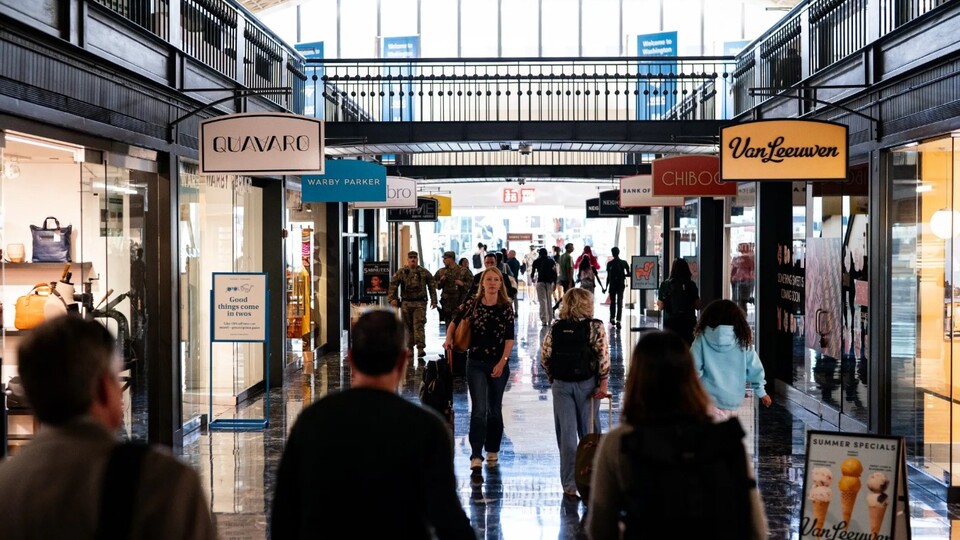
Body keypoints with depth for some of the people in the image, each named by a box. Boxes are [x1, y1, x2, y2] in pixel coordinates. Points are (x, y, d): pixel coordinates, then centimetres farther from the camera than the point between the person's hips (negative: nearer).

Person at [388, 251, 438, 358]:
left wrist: (434, 300, 6)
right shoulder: (401, 272, 6)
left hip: (420, 303, -2)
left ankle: (421, 348, -17)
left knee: (419, 325, -12)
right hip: (406, 303, 2)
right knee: (408, 326, 9)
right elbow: (393, 285, 5)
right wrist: (392, 298, -6)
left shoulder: (424, 272, 7)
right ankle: (409, 348, 20)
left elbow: (432, 286, 10)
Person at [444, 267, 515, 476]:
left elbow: (509, 338, -5)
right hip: (476, 363, -1)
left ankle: (493, 451, 29)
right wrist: (449, 340, -4)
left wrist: (502, 362, -15)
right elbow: (454, 322, 12)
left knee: (495, 410, 13)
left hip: (499, 364, 1)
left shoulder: (506, 307, -3)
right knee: (479, 409, -10)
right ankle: (476, 456, -12)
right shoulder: (472, 305, -3)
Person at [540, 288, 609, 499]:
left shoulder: (556, 328, 1)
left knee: (566, 434, 5)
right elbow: (603, 357, -12)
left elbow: (544, 357, 0)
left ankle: (569, 485, 6)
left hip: (561, 384, 2)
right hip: (587, 384, -2)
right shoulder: (595, 327, -6)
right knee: (588, 433, 11)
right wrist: (603, 384, -8)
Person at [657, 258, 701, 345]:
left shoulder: (665, 284, -4)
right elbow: (697, 306, 1)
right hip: (688, 322, 1)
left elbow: (660, 307, -5)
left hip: (671, 323, -1)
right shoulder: (691, 285, 1)